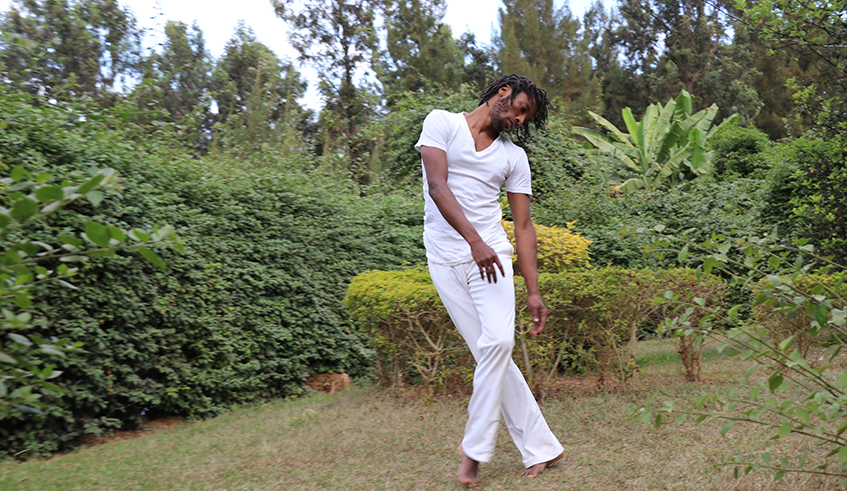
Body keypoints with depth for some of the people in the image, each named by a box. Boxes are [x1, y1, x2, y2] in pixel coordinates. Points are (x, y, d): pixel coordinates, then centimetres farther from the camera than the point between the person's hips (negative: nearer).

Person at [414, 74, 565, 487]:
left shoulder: (514, 157, 14)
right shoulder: (442, 123, 4)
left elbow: (524, 227, 12)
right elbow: (437, 186, -10)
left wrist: (533, 292, 4)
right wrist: (474, 240, -23)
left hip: (491, 252, 2)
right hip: (445, 258, -2)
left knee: (498, 341, -19)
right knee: (490, 351, -4)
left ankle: (475, 448, -6)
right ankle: (540, 447, 5)